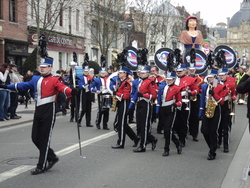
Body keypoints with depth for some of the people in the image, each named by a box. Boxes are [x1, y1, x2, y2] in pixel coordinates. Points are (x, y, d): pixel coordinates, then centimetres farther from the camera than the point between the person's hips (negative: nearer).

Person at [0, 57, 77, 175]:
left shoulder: (55, 80, -6)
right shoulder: (36, 79, 14)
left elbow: (63, 88, -24)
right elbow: (23, 85, 23)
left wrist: (71, 92, -46)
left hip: (48, 112, -7)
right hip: (38, 111, 7)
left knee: (44, 139, -2)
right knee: (35, 138, 8)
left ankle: (41, 166, 7)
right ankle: (52, 158, 25)